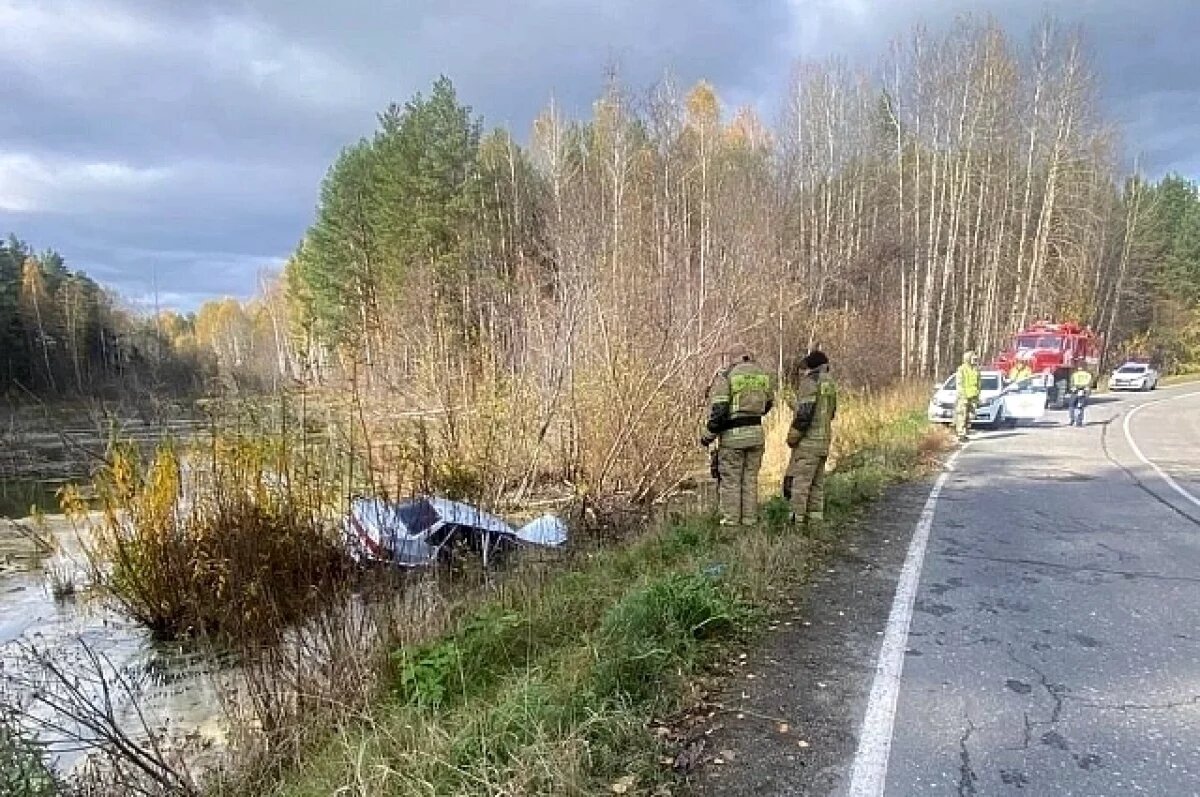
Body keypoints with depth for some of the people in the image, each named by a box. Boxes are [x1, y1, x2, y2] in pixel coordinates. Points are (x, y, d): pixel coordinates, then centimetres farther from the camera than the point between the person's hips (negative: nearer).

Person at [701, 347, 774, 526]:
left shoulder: (724, 376, -8)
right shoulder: (763, 375, 7)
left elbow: (717, 410, -14)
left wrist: (707, 435, -4)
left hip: (733, 435, -4)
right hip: (756, 432, 4)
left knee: (730, 479, 5)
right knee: (750, 478, 14)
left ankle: (731, 520, 9)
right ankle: (749, 519, 17)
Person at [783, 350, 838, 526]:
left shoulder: (810, 382, -13)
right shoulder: (830, 384, 13)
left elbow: (804, 414, -21)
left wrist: (792, 437, -12)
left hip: (808, 441, -9)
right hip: (823, 441, 9)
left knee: (797, 483, -6)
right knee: (816, 483, 12)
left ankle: (797, 520, -6)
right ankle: (815, 520, 14)